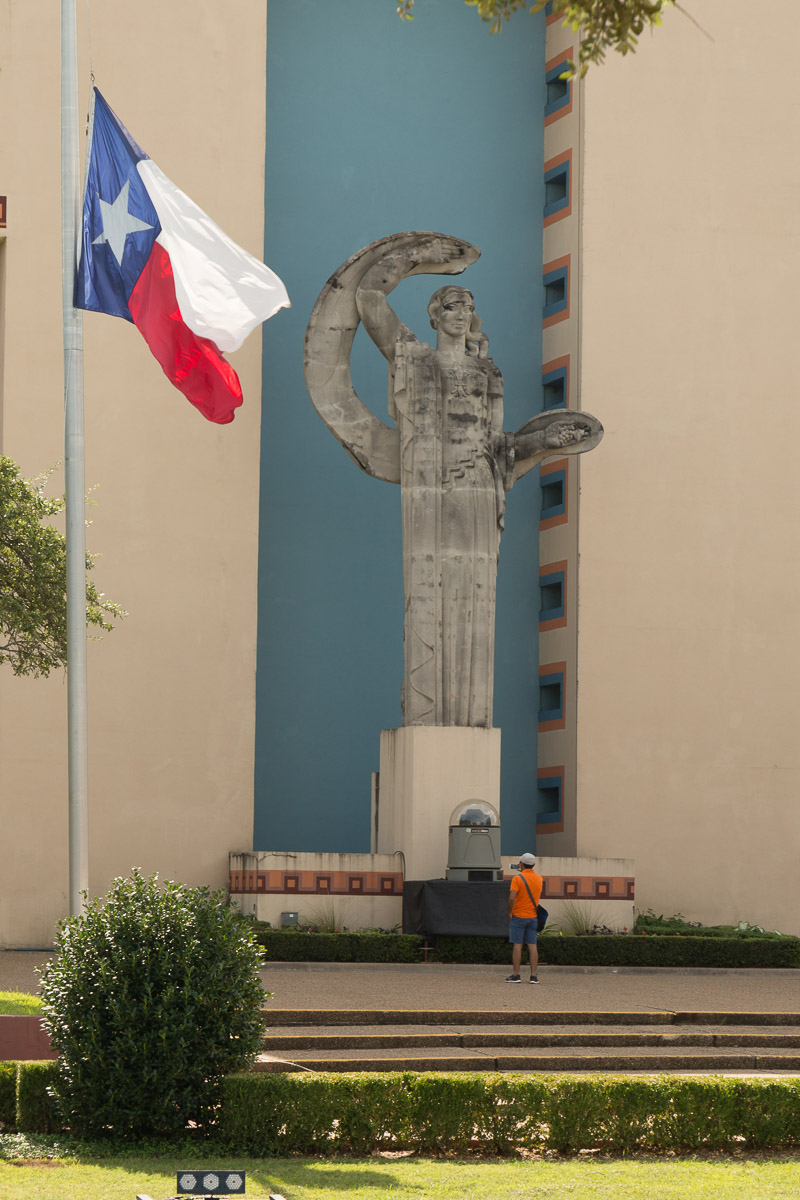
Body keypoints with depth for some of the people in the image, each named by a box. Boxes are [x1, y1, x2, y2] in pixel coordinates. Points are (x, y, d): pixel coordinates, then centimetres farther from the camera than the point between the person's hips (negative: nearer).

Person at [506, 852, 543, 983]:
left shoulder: (518, 879, -13)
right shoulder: (539, 878, 5)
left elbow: (512, 898, -21)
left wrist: (510, 912, -8)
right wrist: (525, 873, 27)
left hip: (518, 917, -4)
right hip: (533, 917, 4)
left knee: (517, 945, -1)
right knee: (532, 946, 3)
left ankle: (516, 975, -1)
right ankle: (533, 976, 0)